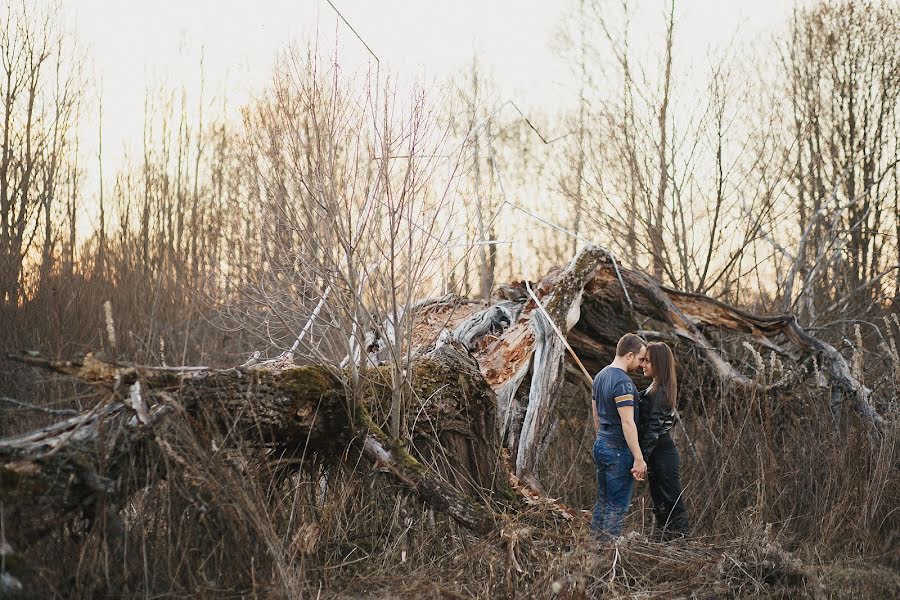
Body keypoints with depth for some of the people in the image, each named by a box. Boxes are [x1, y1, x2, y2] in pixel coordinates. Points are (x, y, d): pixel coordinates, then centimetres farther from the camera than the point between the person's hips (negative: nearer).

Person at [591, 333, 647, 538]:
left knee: (602, 500, 15)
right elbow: (627, 423, -23)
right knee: (617, 505, -2)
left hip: (601, 446, 9)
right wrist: (639, 458, -21)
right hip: (619, 451, -9)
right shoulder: (623, 382, -20)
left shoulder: (601, 376, 10)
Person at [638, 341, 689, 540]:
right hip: (662, 453, 10)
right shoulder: (658, 388, 12)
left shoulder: (659, 392, -18)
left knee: (672, 504, -3)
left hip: (662, 455, -10)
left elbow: (653, 428, -21)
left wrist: (641, 458, -23)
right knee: (660, 505, 16)